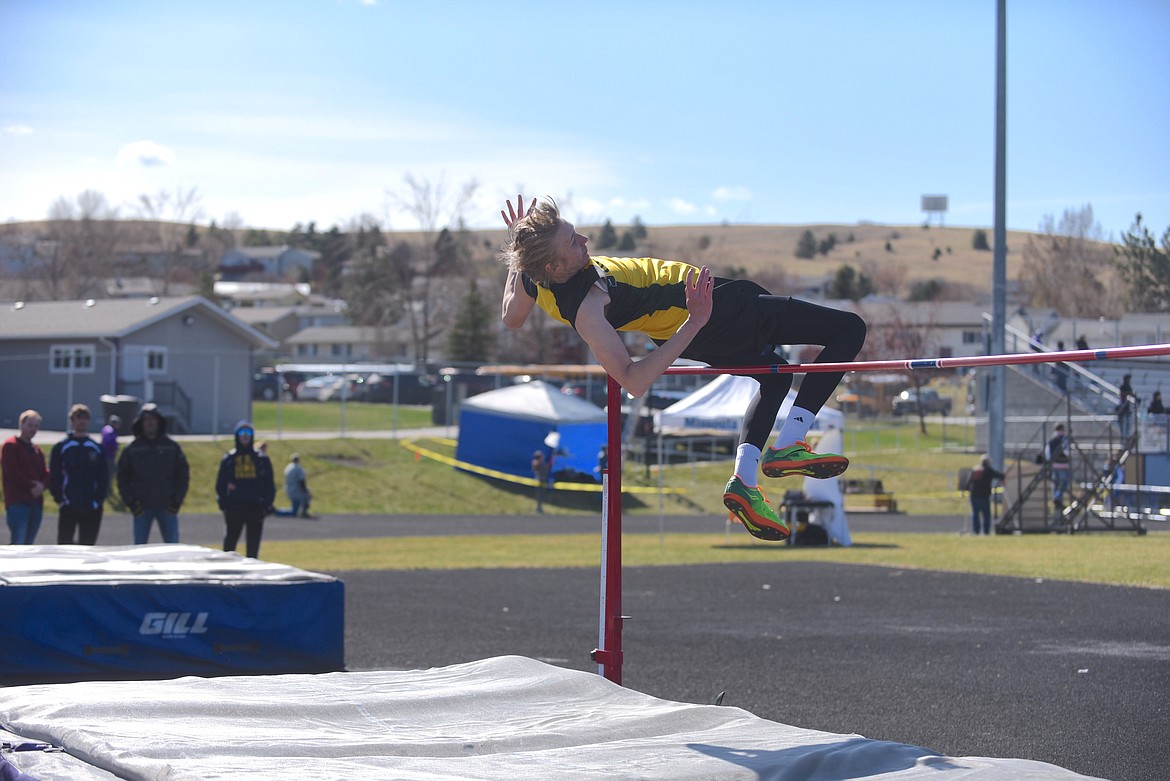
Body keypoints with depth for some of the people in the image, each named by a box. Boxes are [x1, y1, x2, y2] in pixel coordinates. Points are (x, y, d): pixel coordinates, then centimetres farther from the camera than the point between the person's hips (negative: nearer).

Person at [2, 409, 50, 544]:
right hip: (17, 502, -7)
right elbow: (12, 472, -11)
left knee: (28, 544, 7)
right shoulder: (10, 446, -1)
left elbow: (45, 474, 16)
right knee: (18, 543, -17)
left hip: (36, 502, 7)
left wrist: (42, 485, -6)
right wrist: (32, 486, -11)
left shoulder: (38, 451, 21)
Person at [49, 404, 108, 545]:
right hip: (68, 507, -2)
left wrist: (99, 499, -6)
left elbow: (104, 477, 7)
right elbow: (54, 476, 0)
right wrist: (59, 499, -10)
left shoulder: (97, 448, 9)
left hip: (92, 508, 2)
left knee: (87, 544, 6)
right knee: (64, 543, -4)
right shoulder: (61, 448, 3)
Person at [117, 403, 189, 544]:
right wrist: (130, 503, -4)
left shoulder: (172, 447, 4)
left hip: (167, 507, 0)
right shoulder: (131, 450, 3)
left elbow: (183, 475, 6)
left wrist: (177, 501, -2)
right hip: (142, 508, 0)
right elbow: (122, 478, 5)